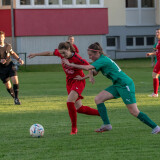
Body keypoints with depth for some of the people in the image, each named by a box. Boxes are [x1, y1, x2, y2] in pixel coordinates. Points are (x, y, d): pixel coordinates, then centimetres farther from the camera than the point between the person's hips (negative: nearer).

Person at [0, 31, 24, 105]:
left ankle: (16, 98, -5)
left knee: (15, 80, -17)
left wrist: (19, 59, 4)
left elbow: (12, 53, 19)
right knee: (8, 86, 0)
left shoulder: (8, 46, 1)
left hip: (10, 65, 2)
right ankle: (15, 98, 23)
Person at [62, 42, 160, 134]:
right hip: (117, 85, 10)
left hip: (125, 85, -10)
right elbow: (94, 73, 15)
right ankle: (107, 125, 0)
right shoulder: (102, 59, 10)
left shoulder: (103, 60, -19)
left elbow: (87, 68, -27)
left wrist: (70, 64, -20)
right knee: (98, 99, 0)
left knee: (134, 111, -10)